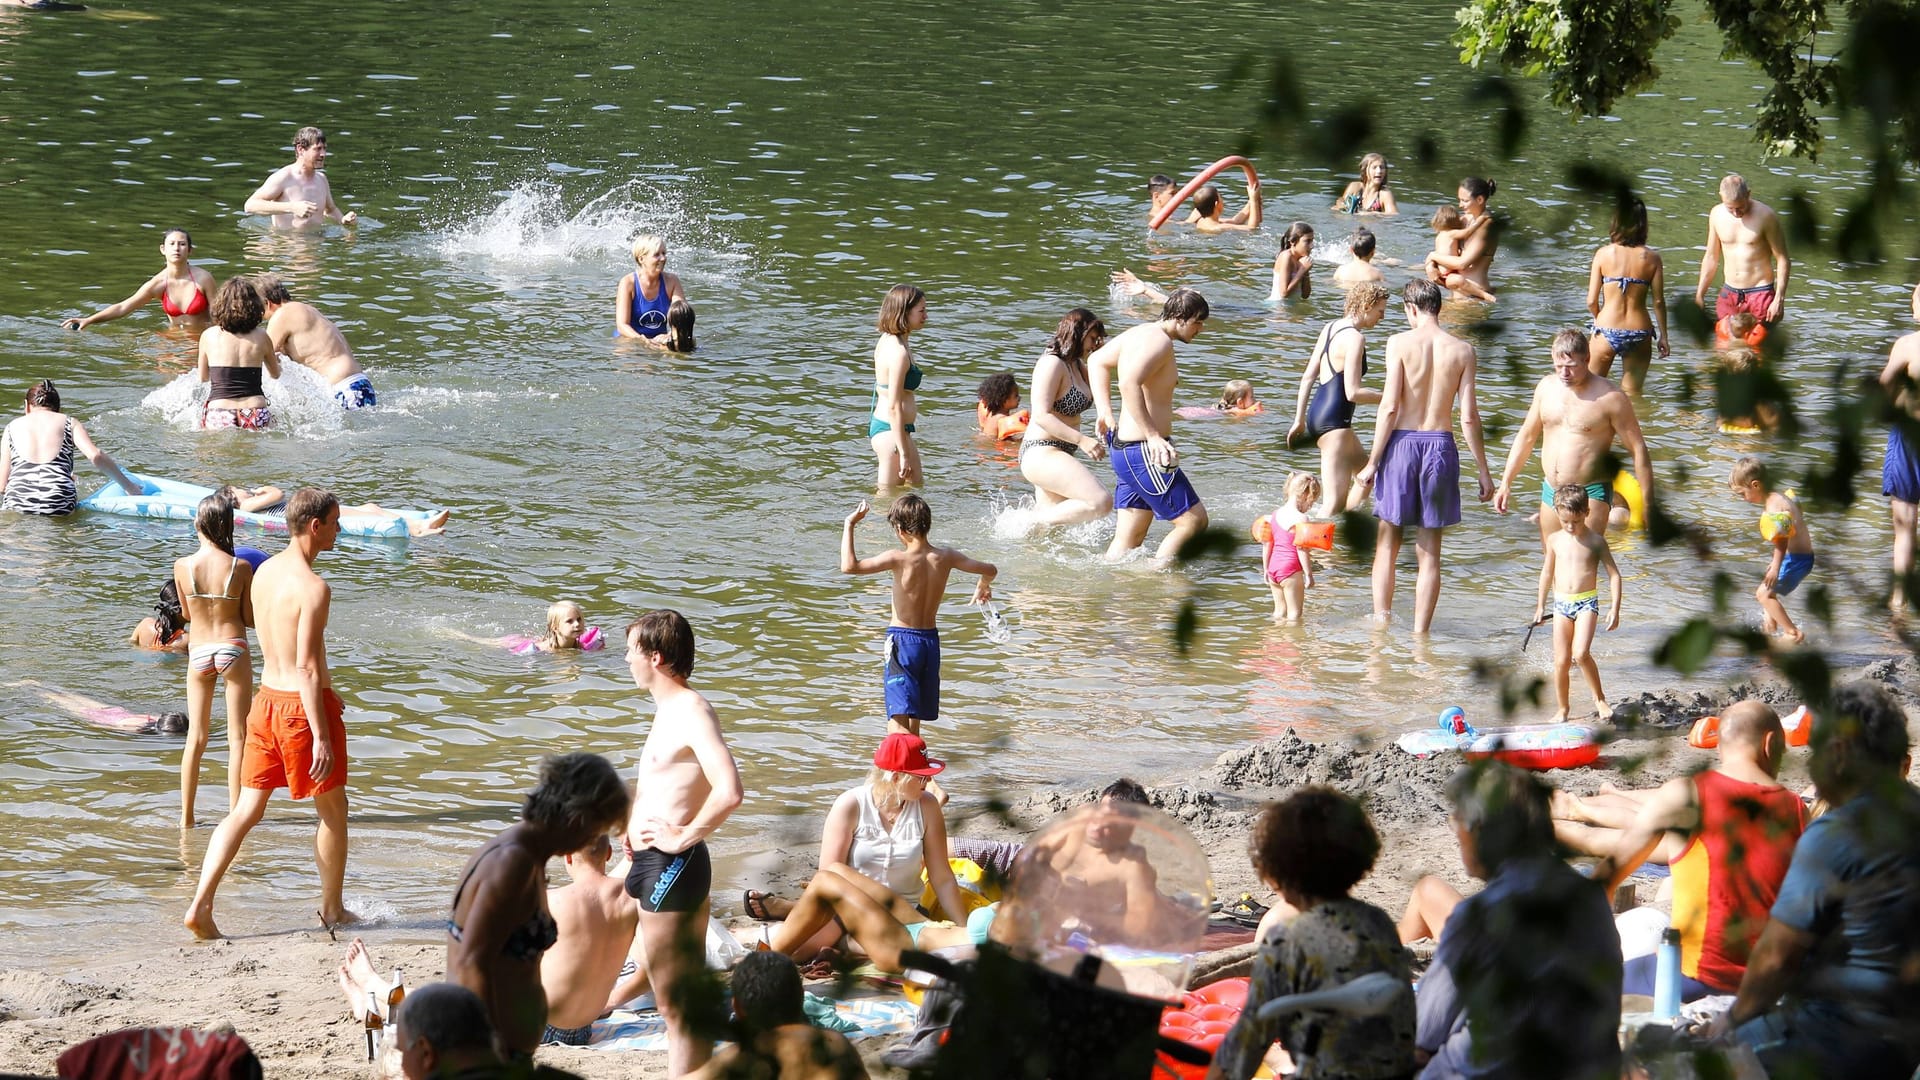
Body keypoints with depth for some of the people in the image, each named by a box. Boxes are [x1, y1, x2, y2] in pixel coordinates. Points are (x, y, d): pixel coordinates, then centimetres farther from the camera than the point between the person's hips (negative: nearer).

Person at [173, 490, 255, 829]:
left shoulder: (183, 566, -6)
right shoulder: (241, 568, -12)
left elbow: (186, 614, 7)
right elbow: (250, 619, -4)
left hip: (198, 652, 2)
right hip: (233, 649, -2)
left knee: (196, 738, 12)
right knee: (237, 738, 6)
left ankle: (186, 816, 14)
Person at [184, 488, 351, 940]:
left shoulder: (264, 572, 6)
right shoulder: (313, 588, -20)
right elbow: (307, 668, -23)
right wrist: (322, 737, -21)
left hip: (267, 699, 7)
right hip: (304, 706, -7)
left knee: (246, 811, 8)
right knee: (333, 810, 13)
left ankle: (200, 905, -4)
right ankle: (332, 909, 25)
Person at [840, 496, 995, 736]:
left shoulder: (898, 558, -18)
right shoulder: (944, 558, -2)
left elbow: (849, 566, -26)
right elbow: (990, 570, 10)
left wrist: (849, 525, -14)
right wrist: (983, 588, 33)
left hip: (901, 640, -6)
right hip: (930, 639, 6)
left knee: (898, 722, -14)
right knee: (914, 719, 22)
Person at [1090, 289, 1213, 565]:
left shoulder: (1140, 333, 15)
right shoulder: (1159, 341, -16)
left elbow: (1097, 361, 30)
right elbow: (1129, 383, -32)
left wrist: (1106, 413, 23)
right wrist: (1153, 436, -31)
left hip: (1124, 447, 10)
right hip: (1144, 452, -10)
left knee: (1130, 538, 13)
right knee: (1194, 520, -7)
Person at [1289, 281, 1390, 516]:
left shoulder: (1330, 328, 12)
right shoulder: (1355, 338, -16)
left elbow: (1308, 377, 16)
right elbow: (1353, 393, -21)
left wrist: (1299, 419, 21)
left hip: (1316, 414, 10)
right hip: (1334, 420, -10)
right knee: (1335, 503, -13)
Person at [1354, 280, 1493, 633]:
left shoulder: (1400, 343, -6)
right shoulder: (1462, 351, 1)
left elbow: (1389, 407, -10)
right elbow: (1469, 416, -1)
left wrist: (1372, 463, -5)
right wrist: (1482, 470, 6)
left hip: (1402, 443, -2)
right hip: (1441, 445, 2)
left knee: (1388, 542, 12)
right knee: (1429, 551, 8)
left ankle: (1381, 621, 9)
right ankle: (1419, 632, 8)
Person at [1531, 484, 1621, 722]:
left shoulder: (1595, 541, -4)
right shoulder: (1555, 540, 6)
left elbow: (1614, 575, -1)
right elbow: (1547, 572, 19)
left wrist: (1615, 608, -7)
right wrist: (1540, 605, 20)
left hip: (1587, 602, -3)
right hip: (1561, 604, 4)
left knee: (1581, 653, -21)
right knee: (1561, 660, 1)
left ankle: (1599, 698, -3)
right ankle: (1561, 709, 14)